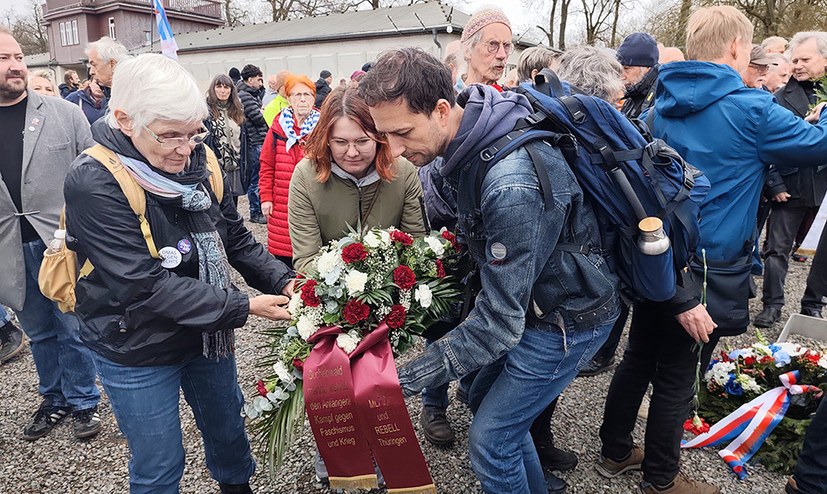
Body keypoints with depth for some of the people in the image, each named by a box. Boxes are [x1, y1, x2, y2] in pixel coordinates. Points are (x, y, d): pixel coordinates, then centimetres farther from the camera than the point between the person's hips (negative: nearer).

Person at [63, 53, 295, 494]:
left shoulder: (198, 163, -7)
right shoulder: (94, 184, -24)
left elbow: (235, 238, 1)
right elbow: (147, 286, -28)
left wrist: (281, 281, -15)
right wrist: (243, 307, -29)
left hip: (208, 334, 6)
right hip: (137, 351, -5)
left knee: (227, 427, 26)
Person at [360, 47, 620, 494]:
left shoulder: (512, 186, -37)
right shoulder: (460, 143, -9)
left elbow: (499, 323, -32)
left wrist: (402, 380, -29)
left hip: (568, 318, -9)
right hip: (531, 300, 9)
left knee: (490, 438, -1)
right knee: (483, 399, 22)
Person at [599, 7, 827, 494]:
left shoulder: (663, 107, 5)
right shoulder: (749, 109, -14)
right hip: (707, 270, -6)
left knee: (638, 359, 18)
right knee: (676, 378, 8)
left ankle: (616, 452, 34)